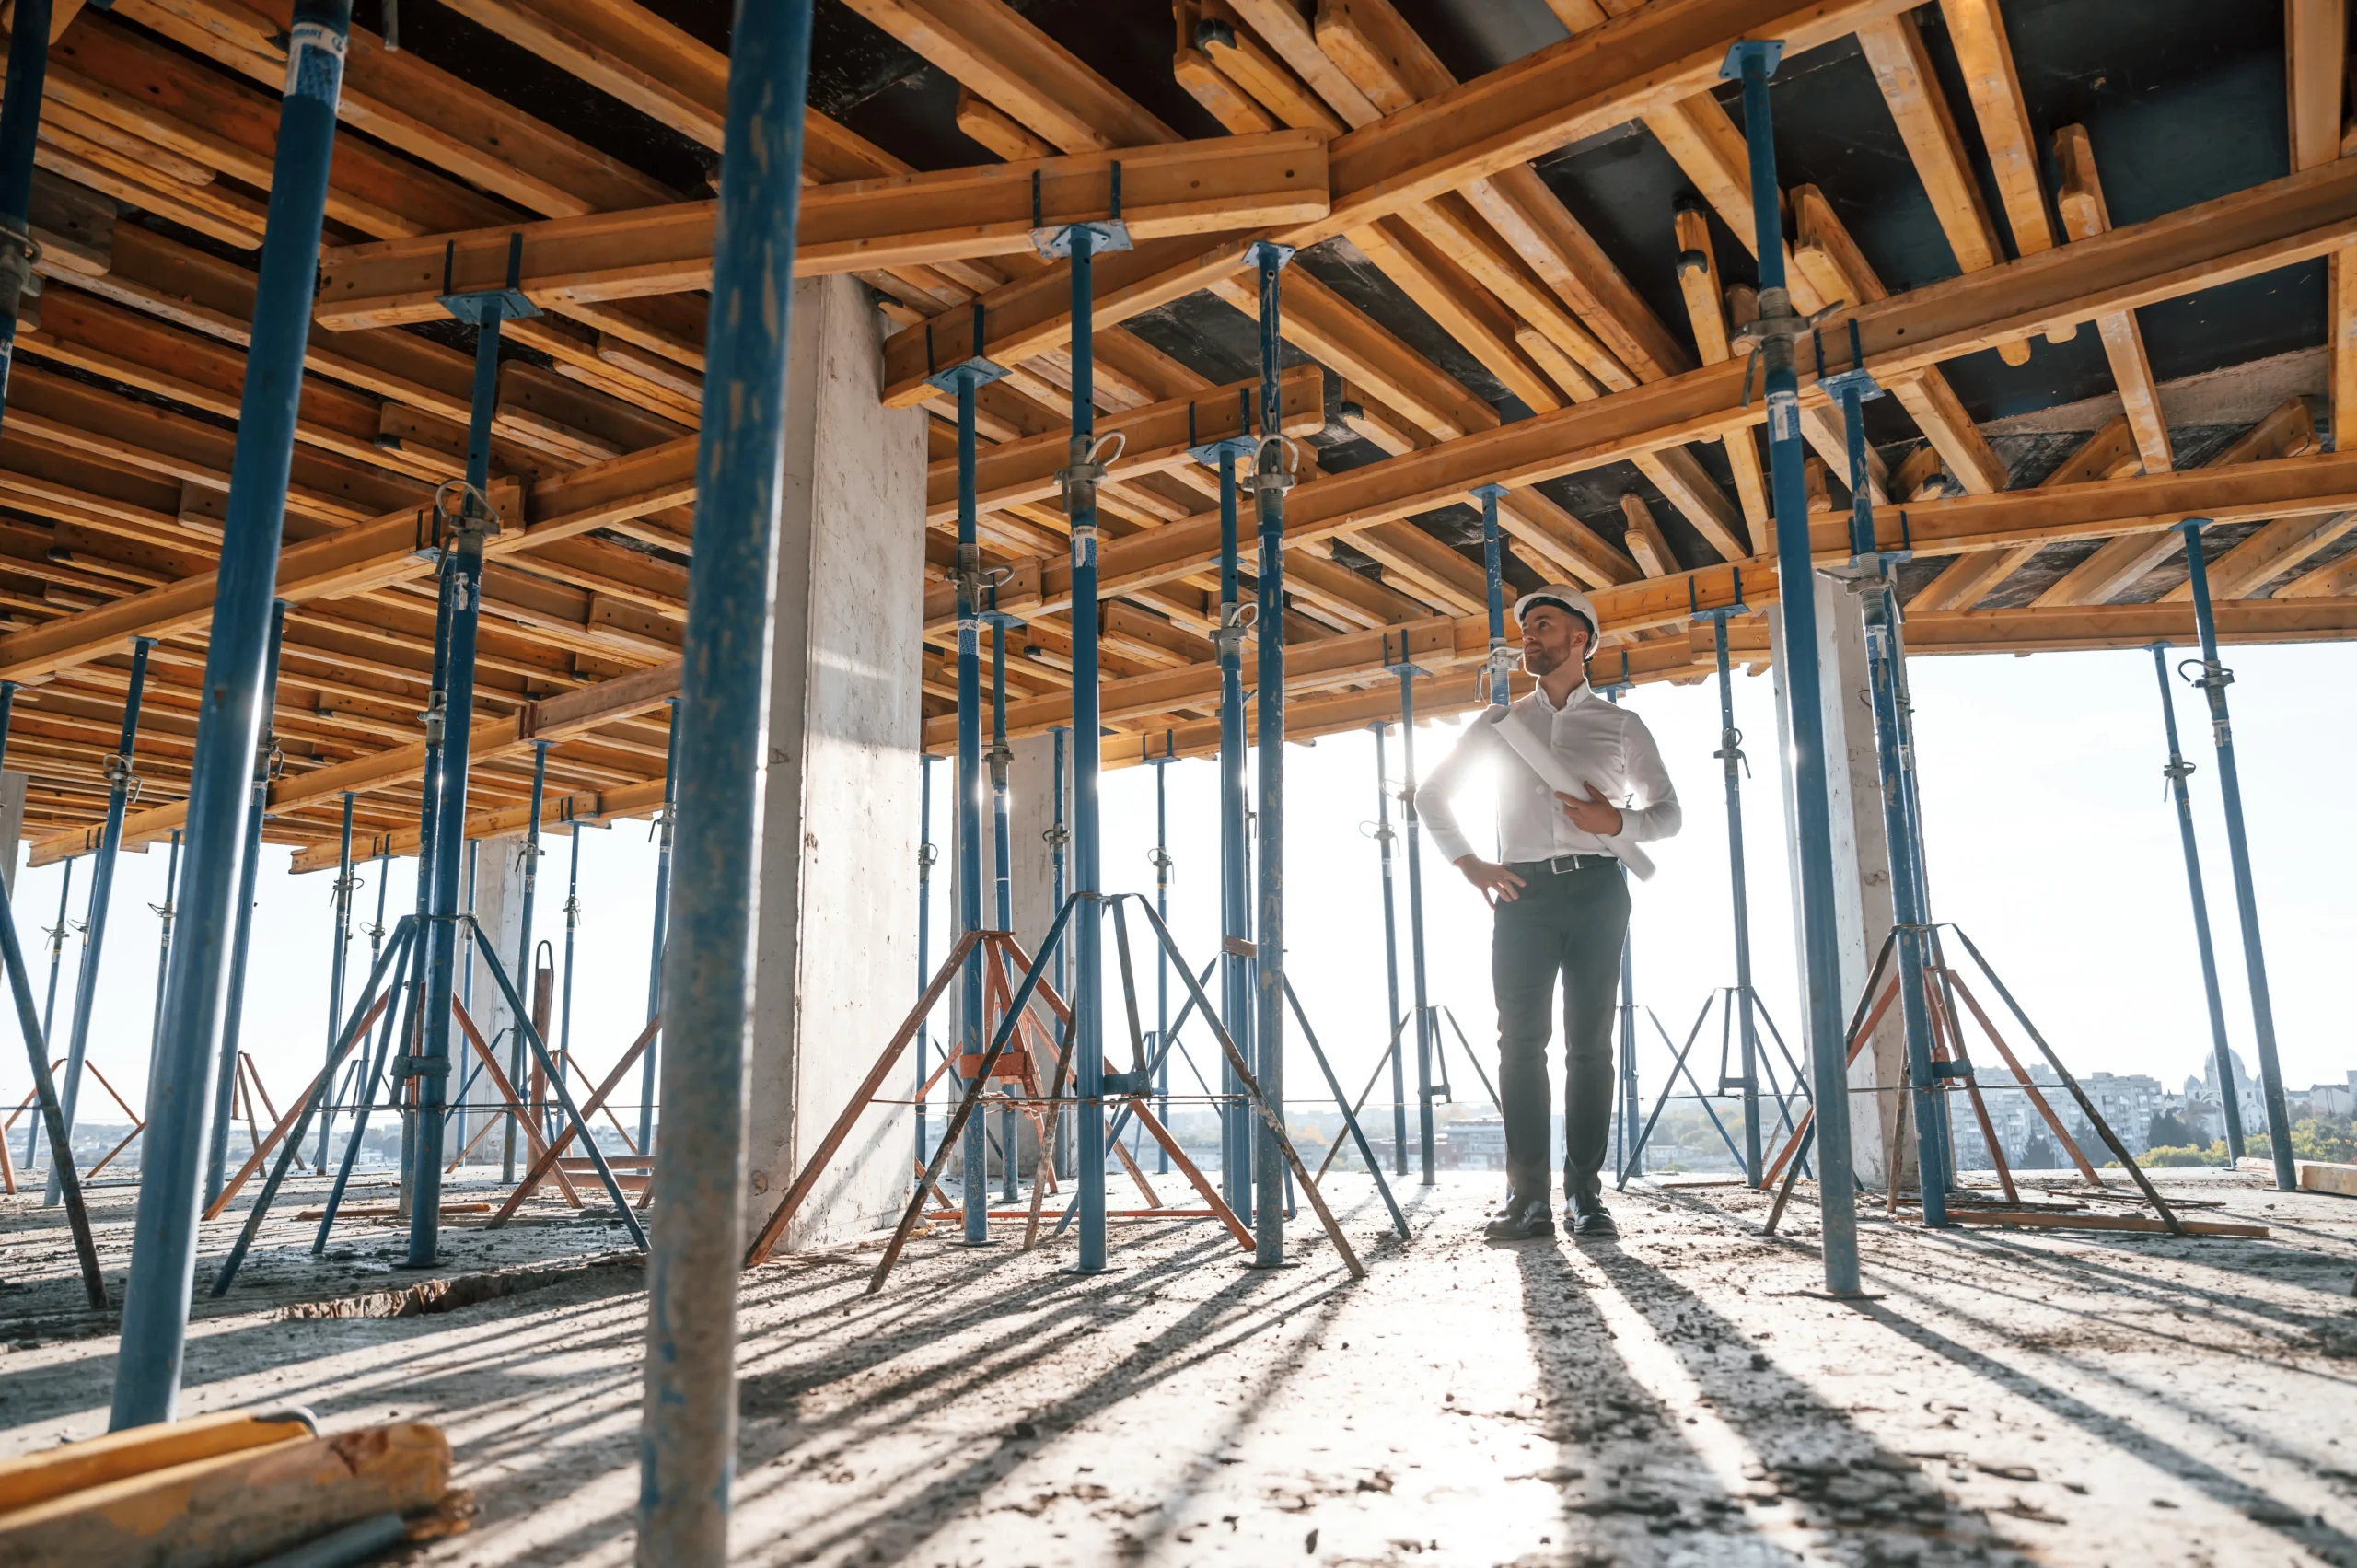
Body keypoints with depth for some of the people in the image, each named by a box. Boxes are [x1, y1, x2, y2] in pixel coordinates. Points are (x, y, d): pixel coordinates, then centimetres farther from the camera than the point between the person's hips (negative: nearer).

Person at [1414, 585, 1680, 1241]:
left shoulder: (1622, 725, 14)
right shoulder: (1498, 726, 17)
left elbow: (1667, 812, 15)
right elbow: (1431, 794, 20)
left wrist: (1619, 822, -7)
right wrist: (1469, 863, 7)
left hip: (1597, 890, -1)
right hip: (1522, 892, 1)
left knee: (1590, 1045, -2)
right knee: (1521, 1042, -6)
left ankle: (1587, 1193, 3)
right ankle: (1528, 1197, -4)